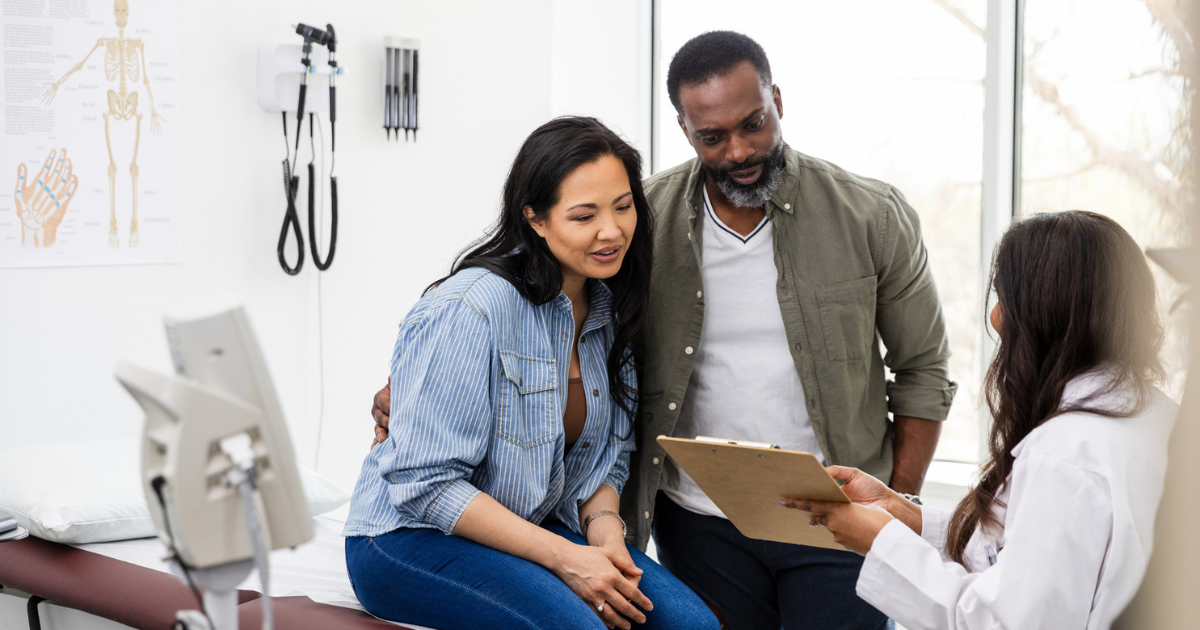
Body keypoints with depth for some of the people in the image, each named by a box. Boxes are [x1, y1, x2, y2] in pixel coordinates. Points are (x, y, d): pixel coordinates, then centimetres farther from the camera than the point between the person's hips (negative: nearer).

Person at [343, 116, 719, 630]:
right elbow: (425, 483, -21)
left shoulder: (609, 312, 4)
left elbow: (609, 455, 14)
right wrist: (563, 557, -23)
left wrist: (603, 524, -9)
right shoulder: (468, 312, -21)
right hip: (410, 538, -6)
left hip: (535, 529, 7)